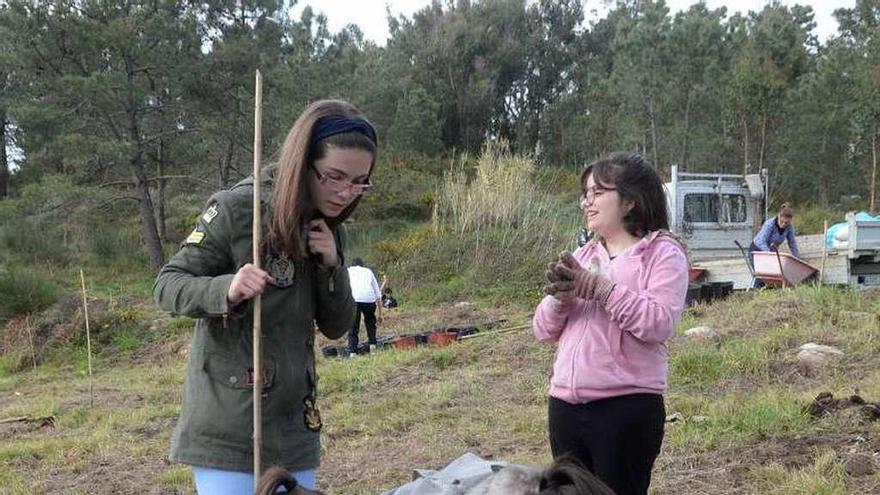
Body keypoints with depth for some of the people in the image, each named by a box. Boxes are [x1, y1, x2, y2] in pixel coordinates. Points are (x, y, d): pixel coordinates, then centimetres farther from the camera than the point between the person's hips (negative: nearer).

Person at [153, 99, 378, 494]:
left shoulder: (327, 229, 6)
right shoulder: (236, 209, -13)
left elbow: (337, 327, 9)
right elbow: (167, 286, -9)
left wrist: (331, 266, -10)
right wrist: (226, 290, -30)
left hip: (295, 427, 6)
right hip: (227, 428, -6)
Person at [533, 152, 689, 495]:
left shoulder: (662, 252, -2)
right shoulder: (583, 255, 16)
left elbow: (660, 323, -17)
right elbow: (543, 330, 12)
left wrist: (603, 288, -19)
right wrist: (560, 298, -9)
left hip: (627, 406, -6)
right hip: (565, 404, 6)